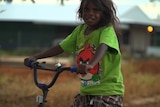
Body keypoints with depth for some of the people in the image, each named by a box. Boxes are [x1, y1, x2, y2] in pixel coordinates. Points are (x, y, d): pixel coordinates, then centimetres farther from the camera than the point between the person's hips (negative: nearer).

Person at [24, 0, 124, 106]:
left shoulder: (107, 30, -13)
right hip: (86, 90, 7)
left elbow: (103, 47, -33)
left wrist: (90, 65, -53)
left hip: (108, 90, -6)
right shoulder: (80, 30, 7)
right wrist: (34, 57, 1)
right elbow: (61, 47, 9)